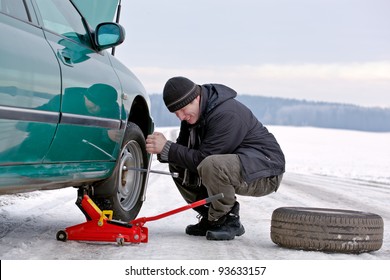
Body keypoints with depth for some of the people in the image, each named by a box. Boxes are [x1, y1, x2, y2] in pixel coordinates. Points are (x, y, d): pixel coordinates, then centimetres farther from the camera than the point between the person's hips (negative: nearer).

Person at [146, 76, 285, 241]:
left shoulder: (226, 115, -27)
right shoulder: (192, 114, 3)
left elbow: (202, 158, -28)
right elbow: (185, 150, 6)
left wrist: (167, 148, -25)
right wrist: (162, 151, -15)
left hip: (266, 174, -10)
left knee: (211, 166, -37)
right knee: (177, 166, 1)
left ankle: (229, 222, -13)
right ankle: (212, 219, 6)